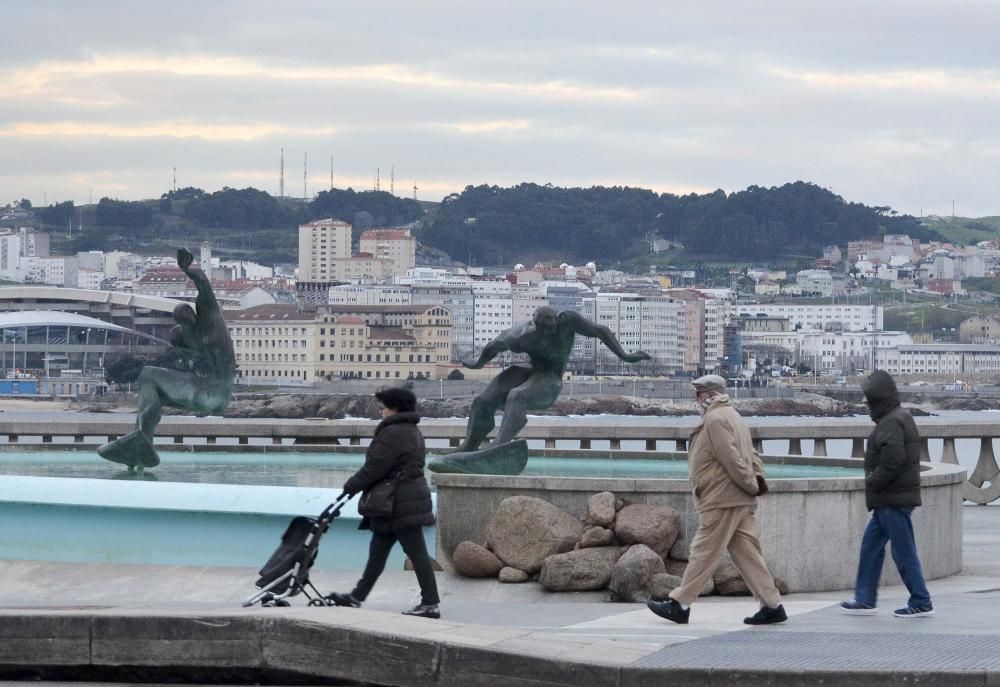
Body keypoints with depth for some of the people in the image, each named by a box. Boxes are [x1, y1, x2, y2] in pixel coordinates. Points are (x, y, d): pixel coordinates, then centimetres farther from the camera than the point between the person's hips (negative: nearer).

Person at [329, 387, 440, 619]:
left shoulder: (393, 433, -16)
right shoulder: (413, 432, 17)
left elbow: (375, 467, -18)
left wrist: (351, 486, -4)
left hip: (402, 503, -11)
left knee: (416, 551, -7)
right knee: (378, 550, 15)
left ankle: (431, 604, -6)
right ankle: (357, 597, 21)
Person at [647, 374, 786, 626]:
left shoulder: (715, 419, -13)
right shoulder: (732, 416, 20)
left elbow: (731, 458, -19)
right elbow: (751, 454, 19)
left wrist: (750, 484, -13)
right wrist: (758, 479, 7)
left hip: (722, 500, -10)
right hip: (742, 501, 10)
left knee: (704, 553, -4)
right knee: (746, 553, 8)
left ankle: (680, 604, 2)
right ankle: (772, 605, 6)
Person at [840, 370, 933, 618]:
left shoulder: (891, 423, -17)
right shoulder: (901, 416, 15)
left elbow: (893, 460, -27)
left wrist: (874, 482, -14)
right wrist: (874, 479, 11)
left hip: (893, 500, -11)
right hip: (889, 499, 11)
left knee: (904, 552, -4)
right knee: (871, 546, 15)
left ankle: (921, 603, 2)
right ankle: (865, 599, 19)